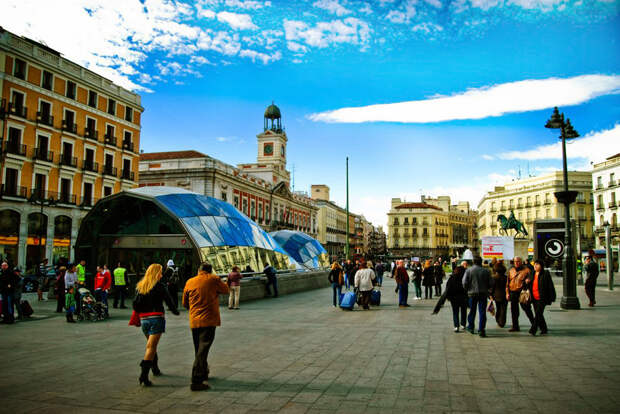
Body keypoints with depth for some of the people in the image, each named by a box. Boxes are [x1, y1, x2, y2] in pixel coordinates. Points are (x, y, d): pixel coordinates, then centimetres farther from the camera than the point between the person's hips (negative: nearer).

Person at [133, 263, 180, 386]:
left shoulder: (139, 286, 8)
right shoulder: (159, 286, -6)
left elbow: (135, 304, 3)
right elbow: (168, 301, -1)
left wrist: (138, 317, 13)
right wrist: (175, 311, 15)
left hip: (143, 319, 6)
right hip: (156, 318, -6)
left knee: (151, 345, 22)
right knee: (151, 347, -7)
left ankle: (155, 369, 34)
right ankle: (143, 375, -15)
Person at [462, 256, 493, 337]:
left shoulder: (468, 270, -5)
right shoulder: (486, 271, -2)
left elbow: (464, 282, -9)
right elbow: (491, 283, 0)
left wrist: (467, 289, 8)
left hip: (472, 293, 0)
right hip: (483, 294, 0)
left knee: (472, 311, 15)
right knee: (482, 312, 1)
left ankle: (470, 327, 28)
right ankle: (481, 330, -4)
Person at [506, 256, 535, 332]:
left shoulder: (526, 270, -3)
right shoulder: (511, 270, 11)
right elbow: (508, 282, 14)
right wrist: (507, 292, 9)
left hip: (522, 292, -5)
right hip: (513, 293, 5)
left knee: (526, 309, -2)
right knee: (514, 310, 8)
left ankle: (534, 324, 14)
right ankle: (515, 326, 17)